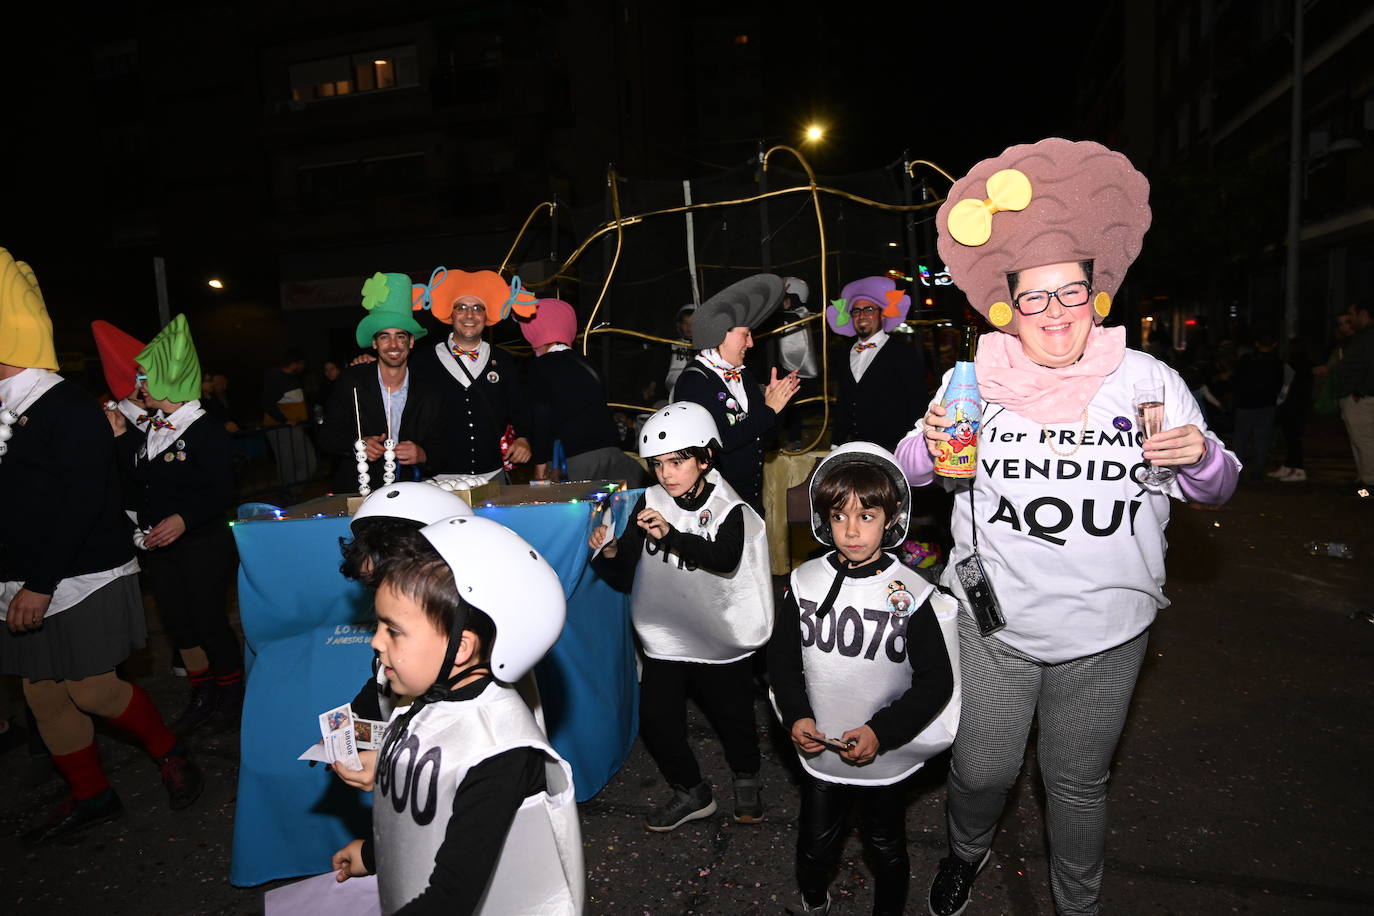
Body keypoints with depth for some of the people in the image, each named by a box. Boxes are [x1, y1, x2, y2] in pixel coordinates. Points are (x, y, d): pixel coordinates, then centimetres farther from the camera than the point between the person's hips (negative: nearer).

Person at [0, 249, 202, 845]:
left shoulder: (70, 410, -14)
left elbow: (83, 504, -19)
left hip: (80, 577, -8)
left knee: (92, 691, -2)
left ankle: (169, 753, 23)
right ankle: (89, 797, 29)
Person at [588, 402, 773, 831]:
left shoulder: (727, 510, -13)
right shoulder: (649, 505, -4)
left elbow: (725, 559, -35)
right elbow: (625, 578, -2)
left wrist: (672, 535, -48)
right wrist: (610, 554, -23)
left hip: (723, 639, -2)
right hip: (666, 639, 3)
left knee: (734, 718, 15)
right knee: (656, 720, 3)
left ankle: (746, 779, 46)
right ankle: (691, 792, 29)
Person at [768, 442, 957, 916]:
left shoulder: (912, 595, -17)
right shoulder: (806, 582, -8)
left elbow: (936, 682, -12)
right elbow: (782, 658, 2)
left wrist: (881, 731, -20)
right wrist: (796, 715, -11)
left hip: (887, 759, -2)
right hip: (820, 752, 2)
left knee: (886, 848, 20)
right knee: (814, 847, 19)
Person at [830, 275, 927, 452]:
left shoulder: (904, 353, -1)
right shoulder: (846, 355, 15)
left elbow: (919, 404, -4)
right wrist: (837, 443, 13)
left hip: (893, 449, -4)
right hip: (854, 449, 4)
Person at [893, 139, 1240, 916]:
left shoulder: (1148, 379, -5)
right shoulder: (975, 380, -6)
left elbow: (1215, 489, 2)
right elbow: (910, 470, 1)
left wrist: (1201, 459, -21)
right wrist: (930, 444, -22)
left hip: (1104, 633, 0)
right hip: (993, 623, 0)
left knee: (1078, 783, 17)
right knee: (983, 769, 11)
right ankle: (969, 850, 47)